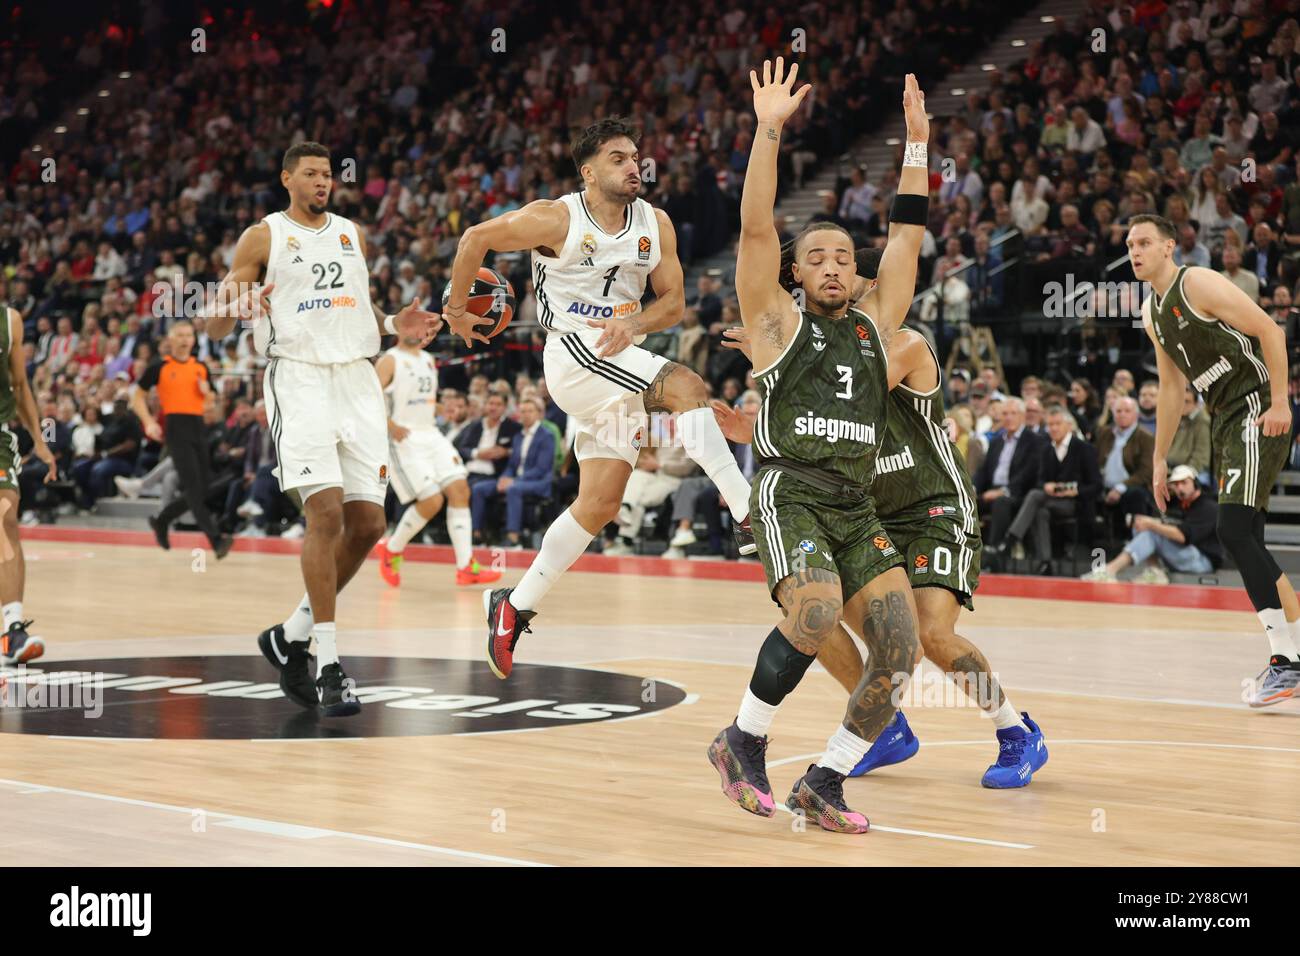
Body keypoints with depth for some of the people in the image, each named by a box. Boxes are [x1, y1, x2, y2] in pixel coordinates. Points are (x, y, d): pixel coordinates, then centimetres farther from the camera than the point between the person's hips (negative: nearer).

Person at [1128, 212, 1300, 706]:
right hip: (1225, 422, 10)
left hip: (1258, 412, -9)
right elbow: (1171, 389, 24)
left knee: (1234, 531, -19)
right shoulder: (1152, 312, 16)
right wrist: (1160, 459, 22)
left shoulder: (1199, 284, -11)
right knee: (1245, 542, 10)